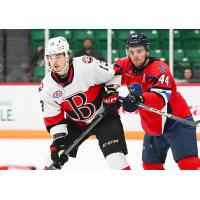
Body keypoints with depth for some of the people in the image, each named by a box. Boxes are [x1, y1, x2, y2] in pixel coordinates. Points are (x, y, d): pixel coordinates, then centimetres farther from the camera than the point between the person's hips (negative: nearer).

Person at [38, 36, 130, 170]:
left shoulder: (87, 66, -27)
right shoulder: (47, 87, -14)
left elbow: (114, 72, -12)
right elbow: (53, 117, -8)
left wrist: (111, 93, -15)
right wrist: (58, 138, -17)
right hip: (75, 122, 4)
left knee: (114, 152, -18)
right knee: (57, 154, -1)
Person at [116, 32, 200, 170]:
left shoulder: (159, 68, -23)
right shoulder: (125, 66, -3)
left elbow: (161, 95, -39)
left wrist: (139, 99, -56)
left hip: (176, 121, -8)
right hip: (153, 127, 8)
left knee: (188, 163, -21)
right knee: (150, 165, 17)